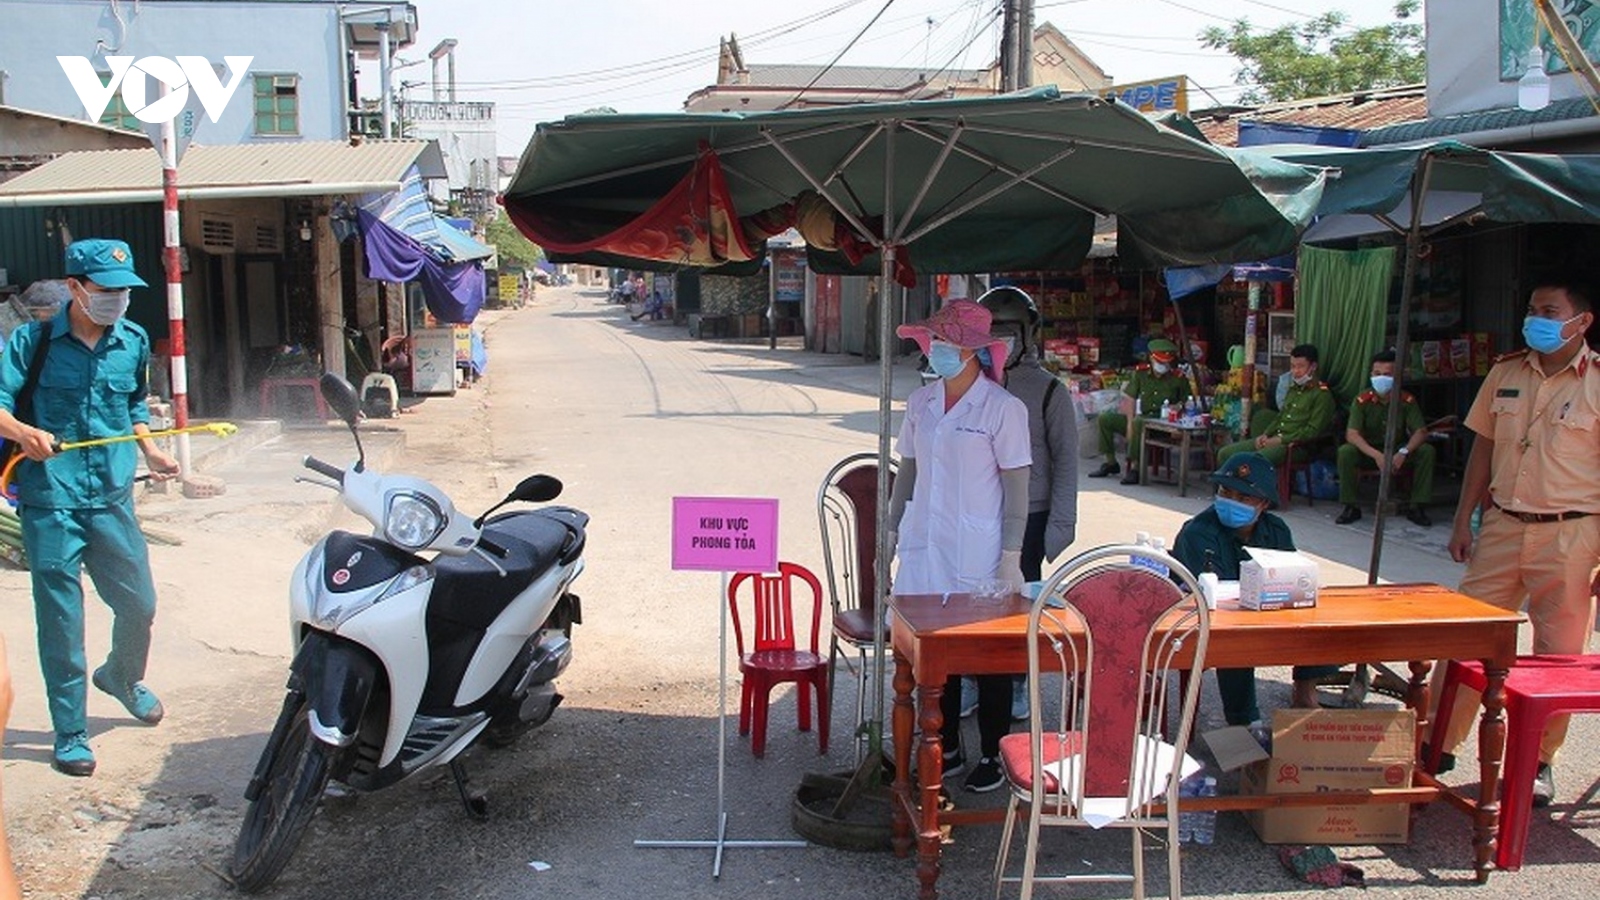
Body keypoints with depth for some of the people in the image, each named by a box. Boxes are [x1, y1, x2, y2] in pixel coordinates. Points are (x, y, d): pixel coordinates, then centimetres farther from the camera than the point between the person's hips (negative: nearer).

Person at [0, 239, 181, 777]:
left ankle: (123, 677, 42)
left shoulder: (134, 342, 7)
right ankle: (70, 733, 16)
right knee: (61, 620, 2)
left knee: (139, 604, 11)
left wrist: (150, 452, 7)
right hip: (49, 500, -4)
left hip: (112, 497, 4)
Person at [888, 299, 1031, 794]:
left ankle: (992, 756, 21)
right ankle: (947, 749, 27)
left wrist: (1011, 555, -11)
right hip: (925, 548, 5)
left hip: (977, 555, -5)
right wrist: (892, 529, 14)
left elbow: (1016, 486, -8)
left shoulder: (1003, 408, -9)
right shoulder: (920, 402, 6)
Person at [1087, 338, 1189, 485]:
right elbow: (1130, 399, 3)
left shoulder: (1178, 379, -4)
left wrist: (1179, 406, -15)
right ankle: (1111, 463, 3)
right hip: (1142, 417, 5)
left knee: (1138, 422, -38)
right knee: (1104, 419, -6)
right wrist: (1130, 423, -8)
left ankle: (1134, 467, -32)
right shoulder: (1140, 373, 4)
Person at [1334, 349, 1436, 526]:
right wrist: (1376, 455, -37)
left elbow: (1421, 432, -14)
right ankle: (1352, 507, -16)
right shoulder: (1362, 401, -14)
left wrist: (1403, 452, -34)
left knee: (1427, 451, -25)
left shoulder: (1407, 401, -11)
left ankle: (1417, 507, -12)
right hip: (1369, 452, -1)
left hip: (1398, 453, 1)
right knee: (1345, 451, -30)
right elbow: (1351, 434, -22)